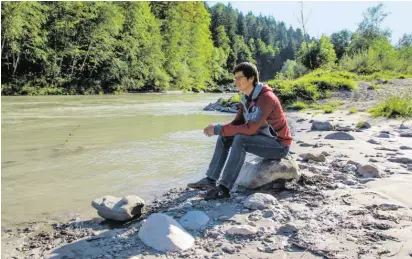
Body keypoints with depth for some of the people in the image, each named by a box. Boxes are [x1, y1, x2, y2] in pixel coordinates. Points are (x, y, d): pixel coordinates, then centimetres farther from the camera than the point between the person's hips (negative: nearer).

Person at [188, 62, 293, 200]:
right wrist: (218, 129, -16)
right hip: (263, 138, 9)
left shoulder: (266, 98, -26)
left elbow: (250, 128, -33)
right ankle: (211, 179, -1)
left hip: (279, 144, -9)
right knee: (225, 137, -1)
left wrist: (219, 129, -28)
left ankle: (224, 188, -27)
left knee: (240, 139, -32)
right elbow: (238, 122, 4)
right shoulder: (247, 97, 3)